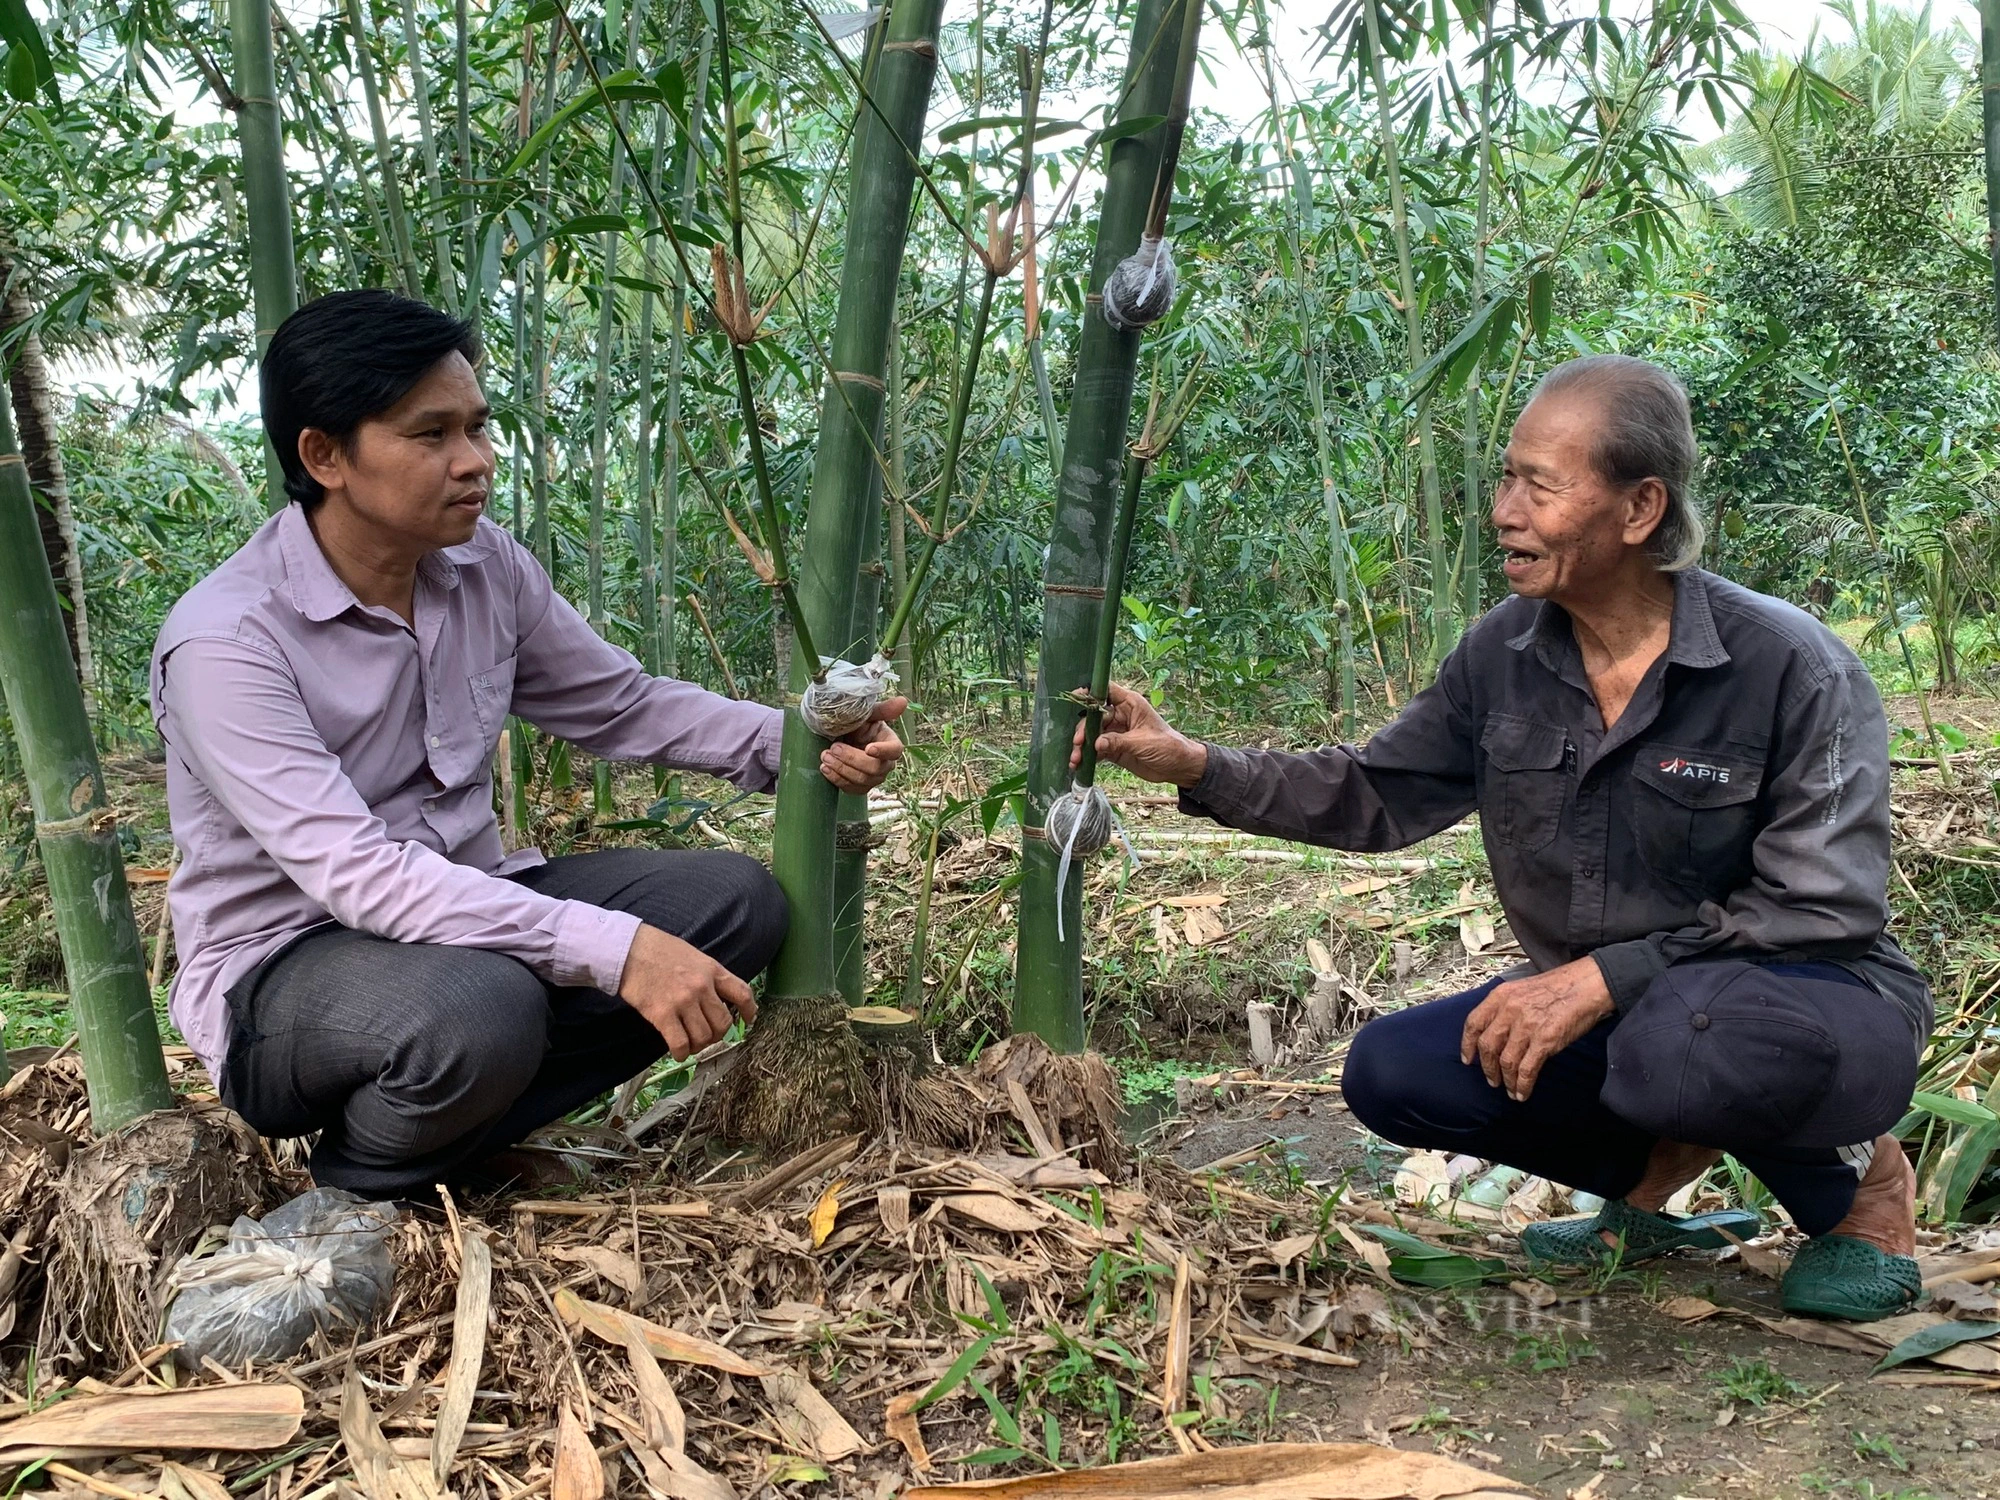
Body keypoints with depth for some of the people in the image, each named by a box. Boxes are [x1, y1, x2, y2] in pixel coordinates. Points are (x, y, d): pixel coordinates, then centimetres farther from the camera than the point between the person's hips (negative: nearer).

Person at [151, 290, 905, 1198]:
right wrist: (614, 949, -39)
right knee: (478, 1009, -38)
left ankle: (460, 1139, -7)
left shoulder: (483, 564, -3)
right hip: (283, 968, -6)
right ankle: (360, 1189, -4)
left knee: (733, 902, -9)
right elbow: (353, 873, -32)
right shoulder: (226, 640, -23)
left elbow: (620, 706, 8)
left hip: (462, 907, 7)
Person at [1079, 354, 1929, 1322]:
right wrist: (1194, 766, -10)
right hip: (1605, 1011, 5)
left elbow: (1824, 907, -19)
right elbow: (1377, 796, 4)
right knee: (1391, 1071, -13)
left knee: (1685, 1039, -39)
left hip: (1811, 1004, -5)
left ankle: (1859, 1178, -2)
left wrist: (1605, 974, -29)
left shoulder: (1794, 669, -19)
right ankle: (1663, 1165, 10)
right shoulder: (1503, 653, -4)